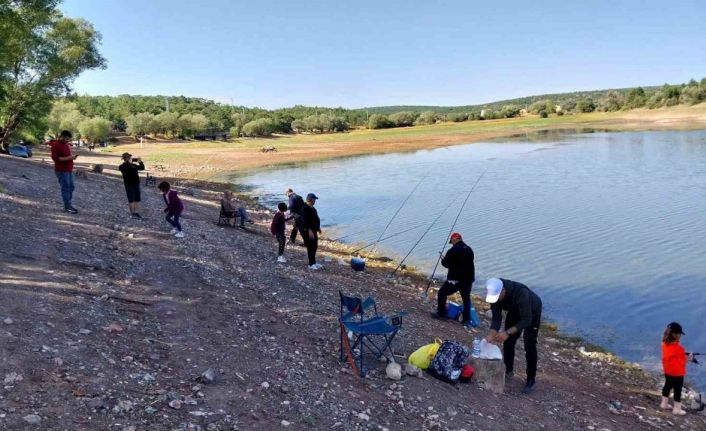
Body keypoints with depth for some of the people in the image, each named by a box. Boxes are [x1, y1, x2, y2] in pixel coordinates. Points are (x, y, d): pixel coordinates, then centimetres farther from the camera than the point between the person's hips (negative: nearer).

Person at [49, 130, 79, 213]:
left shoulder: (66, 144, 13)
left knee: (71, 187, 11)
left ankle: (69, 205, 19)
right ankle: (67, 206, -3)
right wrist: (68, 158, -24)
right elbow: (55, 158, -19)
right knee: (65, 188, -7)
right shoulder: (56, 145, -13)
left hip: (69, 170, 9)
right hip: (61, 171, -9)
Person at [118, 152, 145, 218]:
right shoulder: (123, 166, -5)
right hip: (129, 184, -6)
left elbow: (142, 168, 18)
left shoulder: (134, 165, 13)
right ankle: (133, 213, 6)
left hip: (136, 184, 6)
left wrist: (140, 162, 0)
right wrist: (129, 162, -30)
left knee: (137, 199, 7)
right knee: (131, 200, -1)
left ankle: (137, 212, 14)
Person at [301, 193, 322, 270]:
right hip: (308, 231, -10)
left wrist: (318, 227, 26)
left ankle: (314, 262, 26)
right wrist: (309, 230, -29)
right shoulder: (305, 208, -18)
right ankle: (311, 264, 3)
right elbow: (305, 221, -25)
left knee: (314, 246, 16)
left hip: (313, 230, 10)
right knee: (311, 247, -4)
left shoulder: (312, 208, 14)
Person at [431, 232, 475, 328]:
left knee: (442, 293, 10)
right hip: (468, 279, 6)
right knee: (466, 298, 16)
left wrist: (443, 259, 12)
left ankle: (441, 313, 13)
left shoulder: (453, 250, -12)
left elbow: (446, 263, -7)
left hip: (455, 279, -6)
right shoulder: (469, 249, 9)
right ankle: (467, 319, 12)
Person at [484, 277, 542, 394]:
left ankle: (531, 381, 0)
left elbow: (526, 320, -42)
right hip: (515, 310, 5)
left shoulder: (520, 293, -45)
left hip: (532, 311, -5)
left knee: (529, 345, -9)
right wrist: (491, 335, -35)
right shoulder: (494, 294, -27)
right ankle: (508, 371, 24)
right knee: (508, 341, 5)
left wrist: (508, 332, -50)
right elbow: (496, 318, -20)